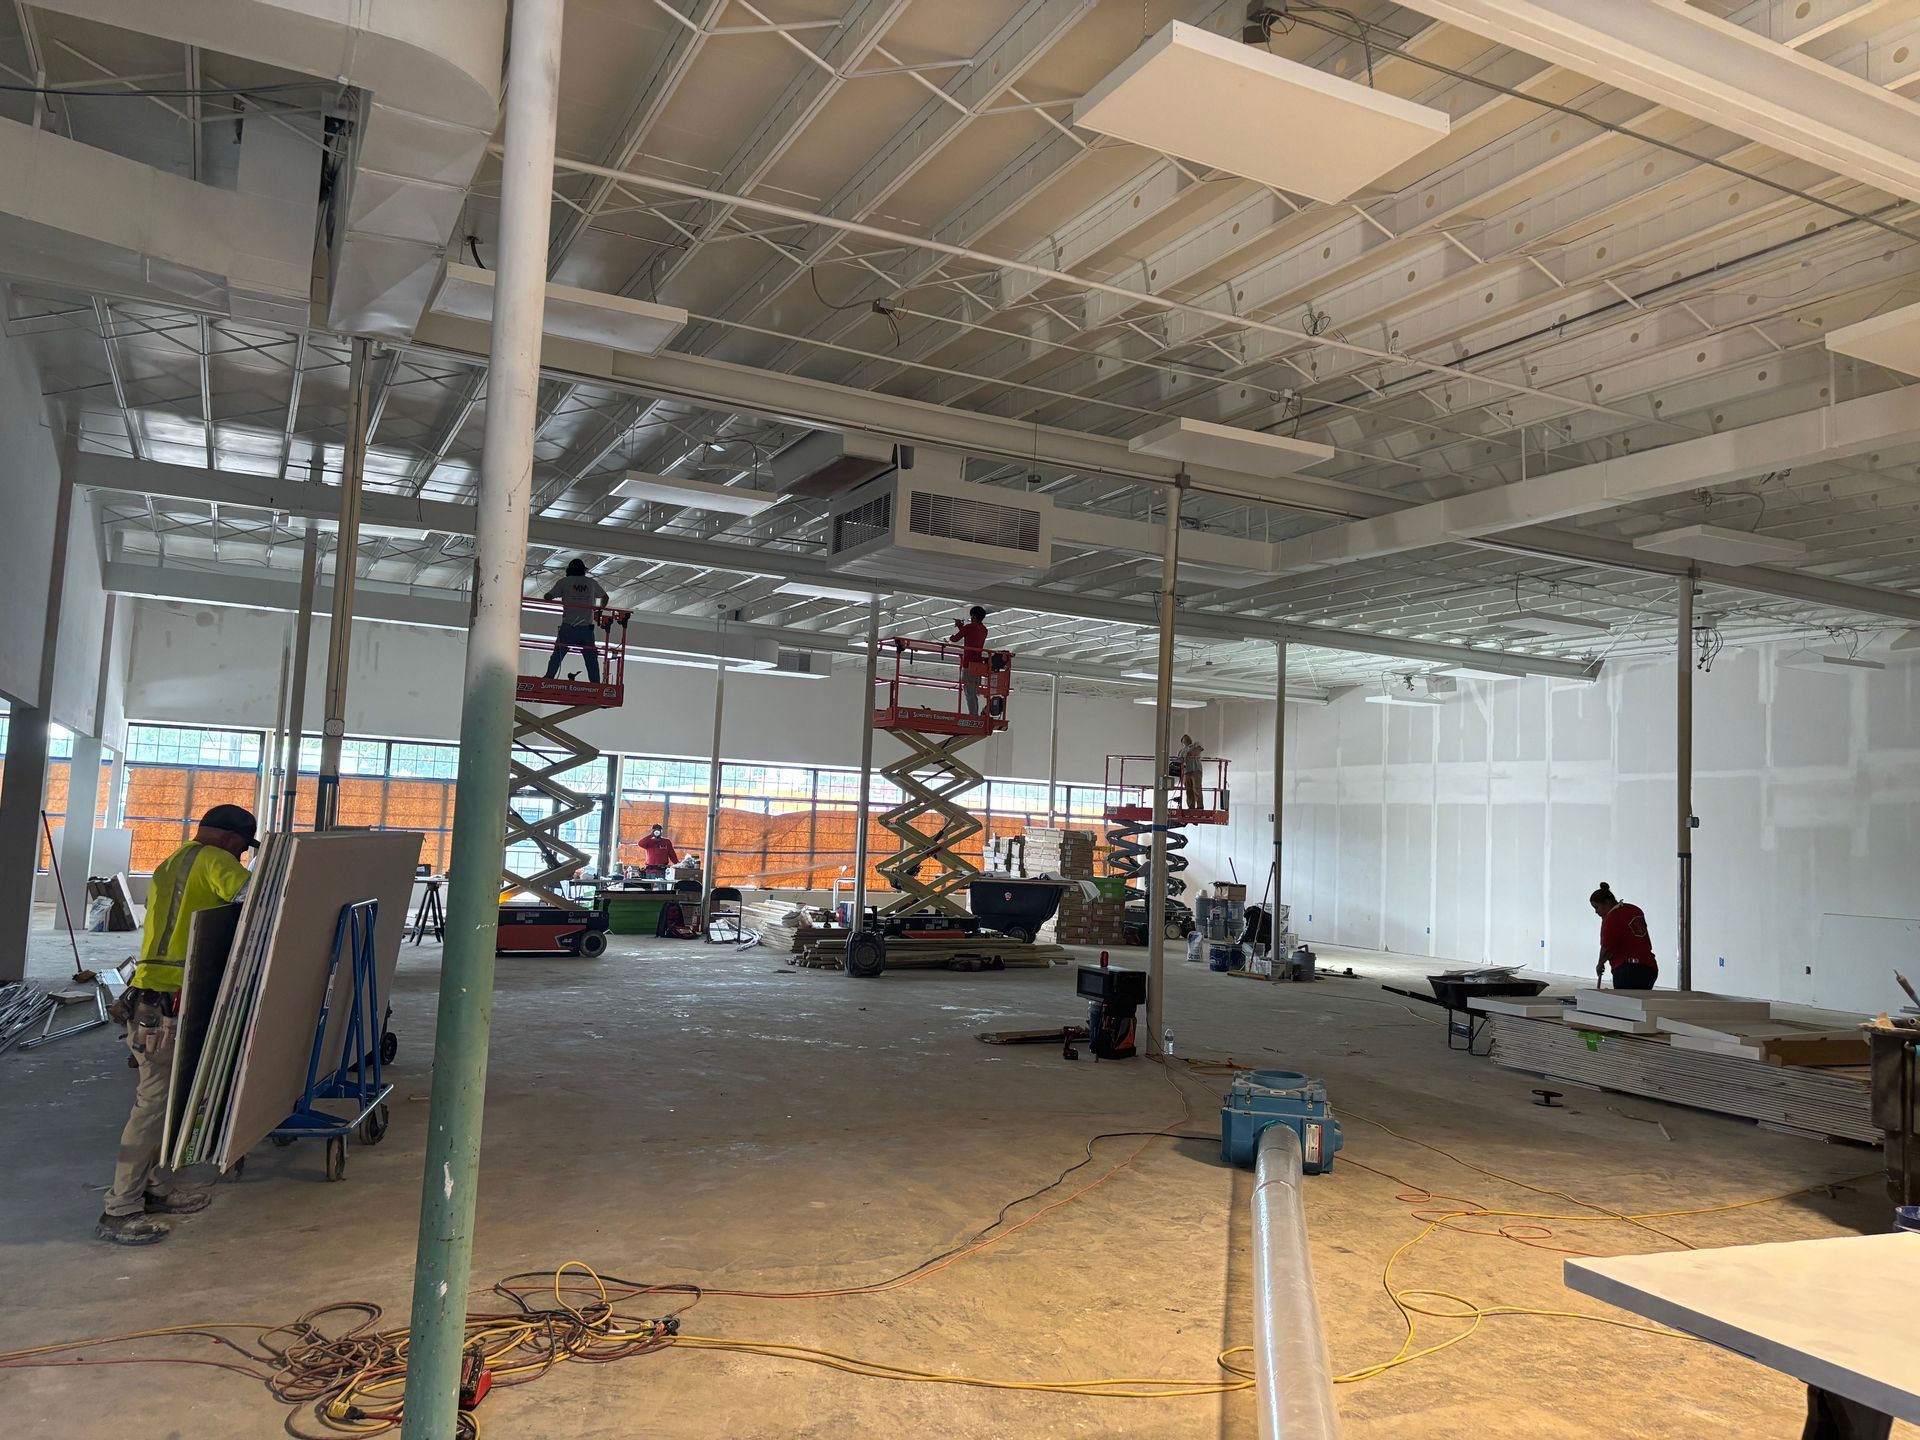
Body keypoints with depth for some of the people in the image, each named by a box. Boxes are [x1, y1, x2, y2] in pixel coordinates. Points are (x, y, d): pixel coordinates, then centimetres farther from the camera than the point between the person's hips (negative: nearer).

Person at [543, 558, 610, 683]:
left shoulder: (564, 582, 4)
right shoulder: (592, 583, 11)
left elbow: (547, 597, 2)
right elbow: (605, 597, 25)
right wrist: (599, 610, 39)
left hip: (568, 627, -1)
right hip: (587, 628, 1)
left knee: (557, 656, 5)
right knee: (592, 658, 4)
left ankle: (548, 679, -1)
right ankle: (596, 684, -1)